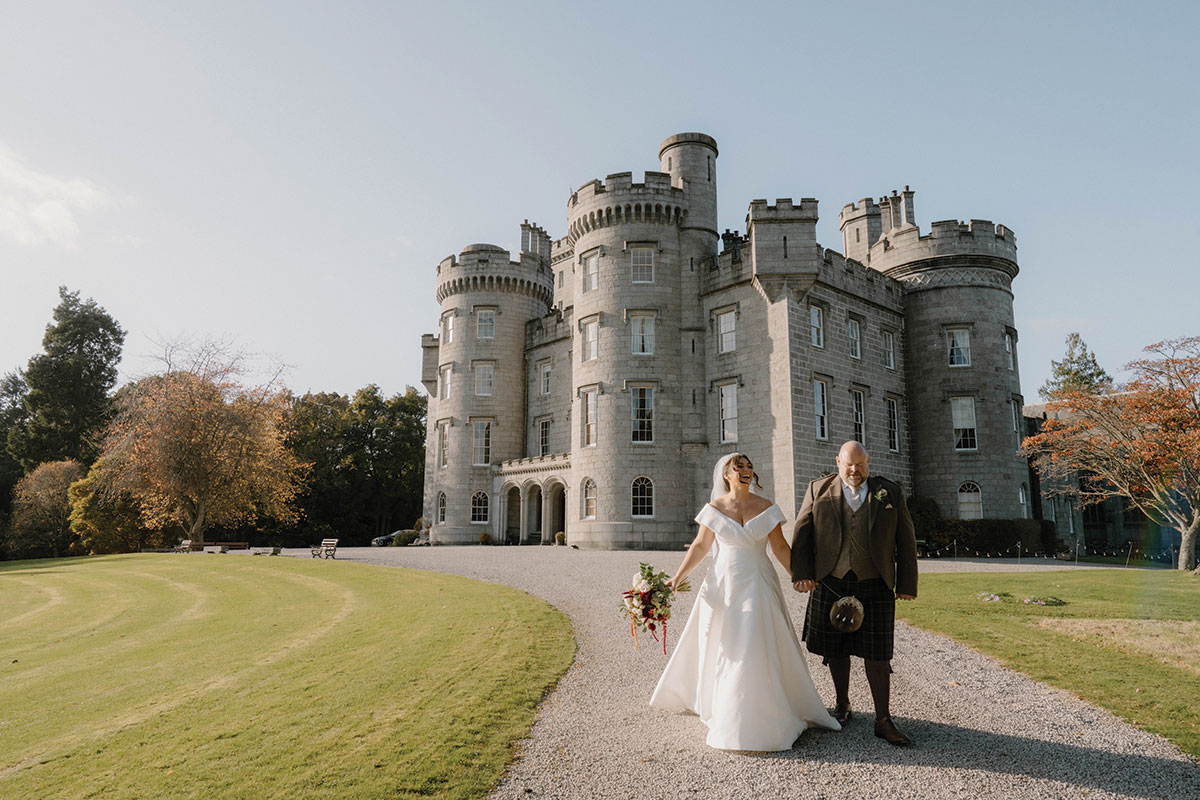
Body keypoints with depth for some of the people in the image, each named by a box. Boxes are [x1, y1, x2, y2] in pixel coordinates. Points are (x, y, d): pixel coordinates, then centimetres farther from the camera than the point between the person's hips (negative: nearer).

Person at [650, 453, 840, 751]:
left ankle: (762, 713, 14)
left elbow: (780, 547, 2)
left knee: (758, 648, -1)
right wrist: (677, 577, -4)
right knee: (722, 647, 8)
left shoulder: (766, 508, 0)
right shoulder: (715, 509, -1)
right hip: (723, 585, 0)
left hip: (758, 586, 0)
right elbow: (700, 547, 2)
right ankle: (723, 712, 24)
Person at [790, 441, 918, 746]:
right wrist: (801, 573, -9)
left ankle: (883, 720, 10)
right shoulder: (819, 489, 5)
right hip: (830, 583, 1)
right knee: (835, 649, 10)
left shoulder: (890, 493, 6)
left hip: (874, 586, -1)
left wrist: (907, 585, 3)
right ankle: (842, 705, 29)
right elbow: (802, 532, 2)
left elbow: (905, 541, 7)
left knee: (877, 653, 0)